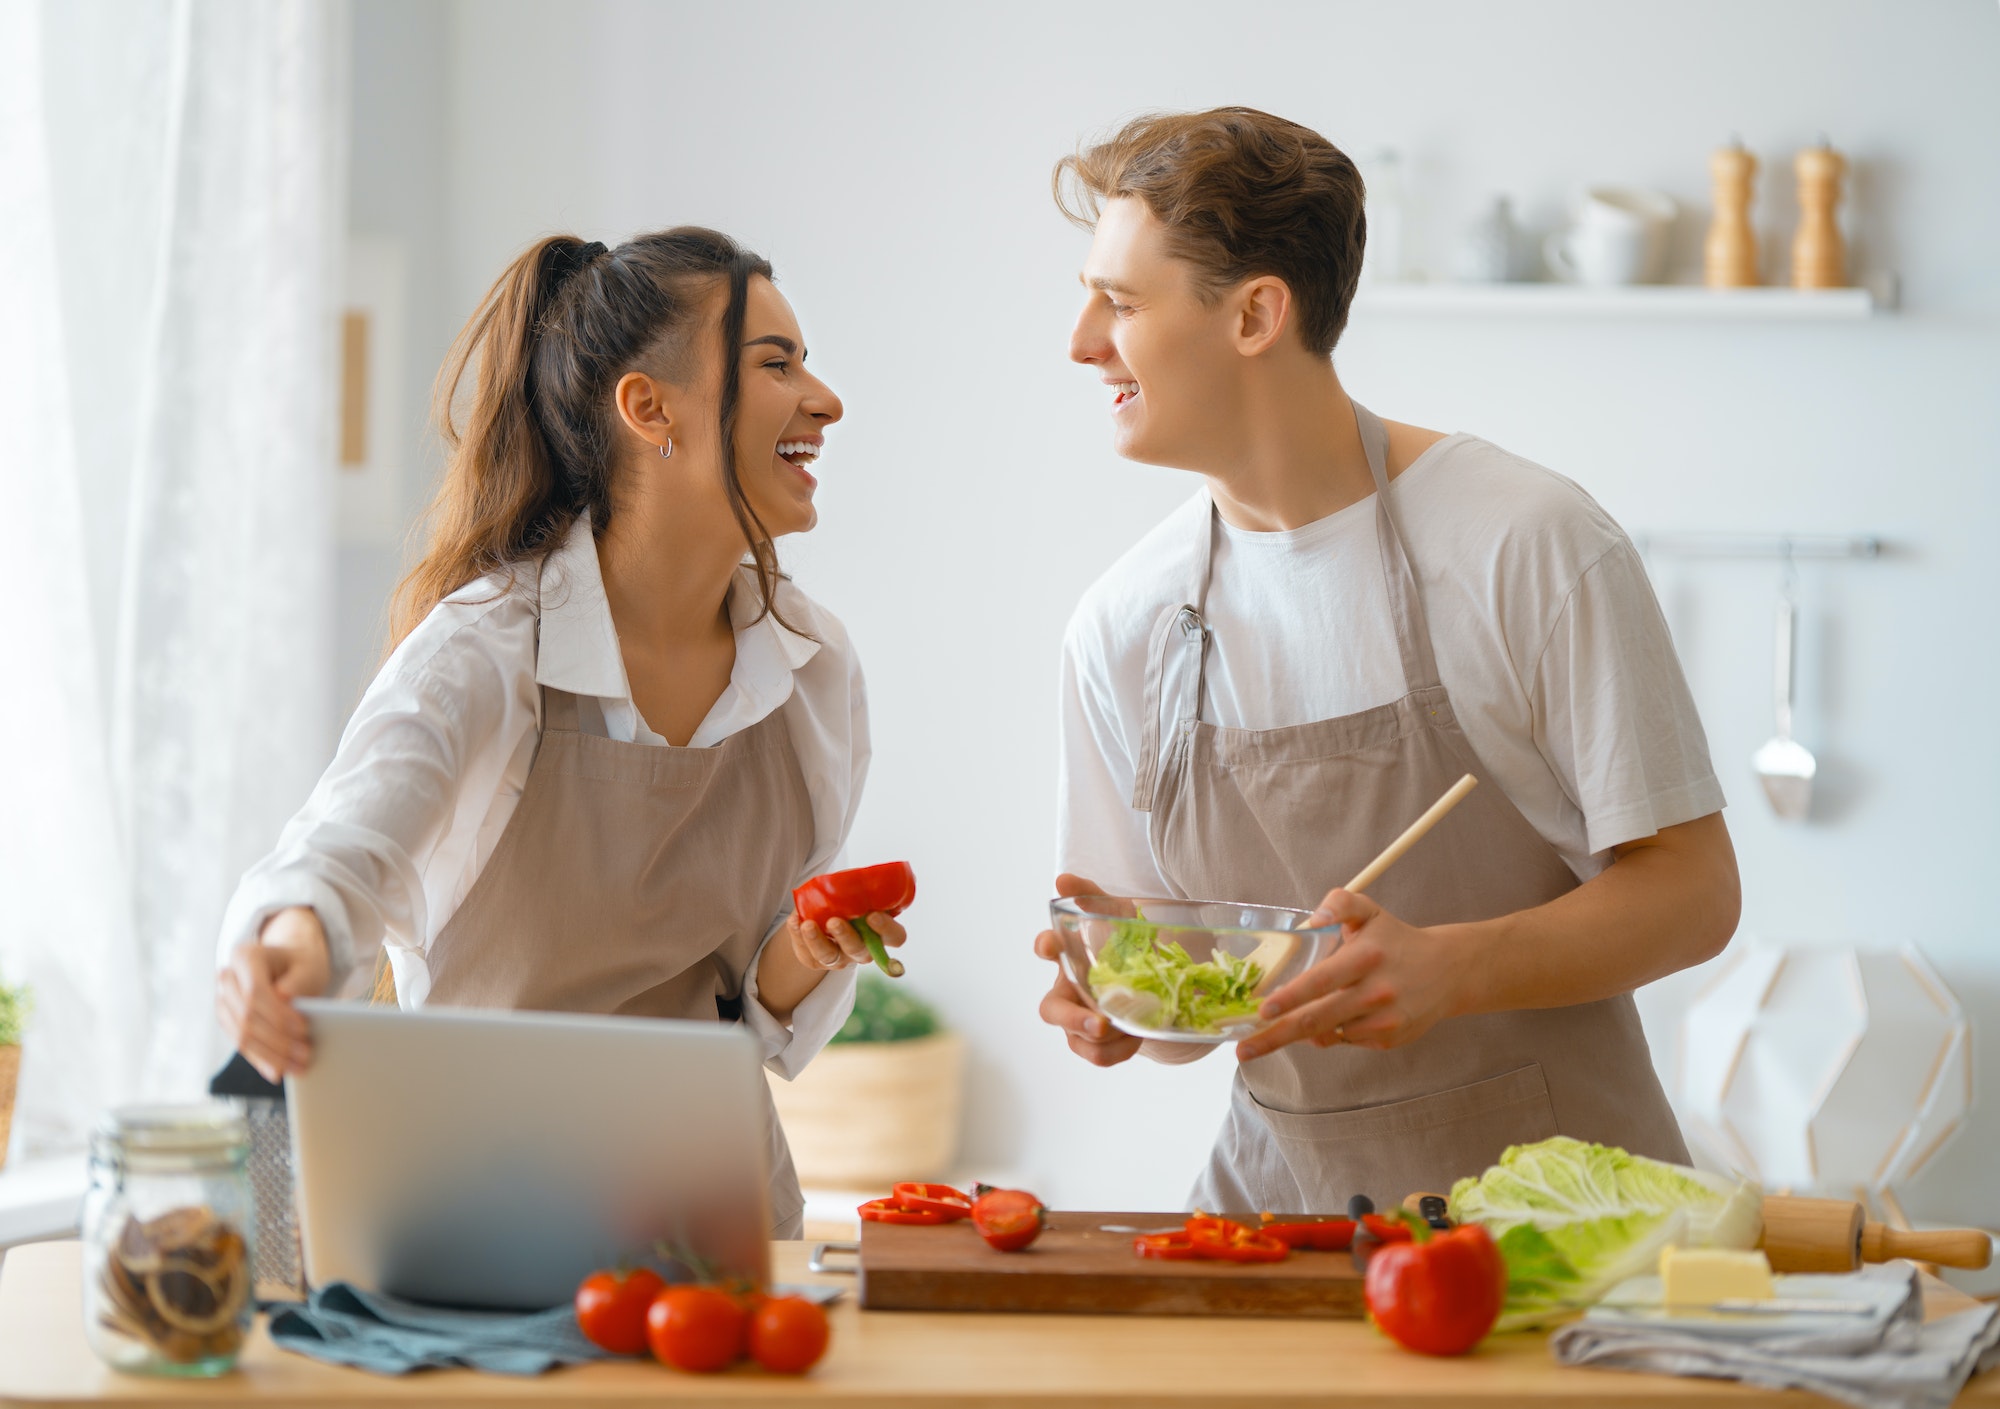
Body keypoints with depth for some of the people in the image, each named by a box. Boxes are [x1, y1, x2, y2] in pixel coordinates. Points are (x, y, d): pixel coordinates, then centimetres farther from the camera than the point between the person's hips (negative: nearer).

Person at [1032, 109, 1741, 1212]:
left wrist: (1445, 969, -22)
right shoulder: (1122, 626, 6)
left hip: (1546, 1189, -4)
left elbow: (1692, 889, -6)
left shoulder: (1531, 548, -8)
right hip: (1285, 1192, 4)